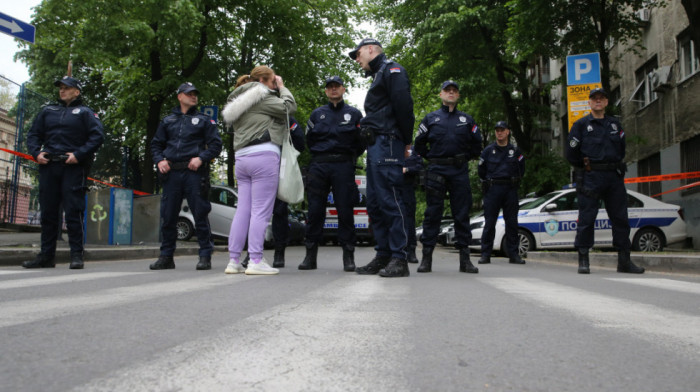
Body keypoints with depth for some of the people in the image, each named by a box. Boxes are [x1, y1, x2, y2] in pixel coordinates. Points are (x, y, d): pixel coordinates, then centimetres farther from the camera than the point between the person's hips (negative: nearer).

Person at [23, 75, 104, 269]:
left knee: (74, 211, -7)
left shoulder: (85, 113, 7)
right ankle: (46, 256, 13)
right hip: (48, 166, 5)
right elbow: (33, 134, 20)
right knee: (48, 211, 6)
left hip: (73, 168, -5)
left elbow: (97, 136, -5)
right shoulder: (48, 111, 20)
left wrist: (79, 155, -14)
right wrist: (36, 152, 1)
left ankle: (76, 255, -3)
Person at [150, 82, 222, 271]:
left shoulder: (204, 119, 11)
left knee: (200, 215, -4)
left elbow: (215, 144, 4)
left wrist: (201, 158, -11)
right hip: (171, 173, 3)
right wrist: (159, 160, 3)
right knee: (167, 216, 4)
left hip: (194, 172, -3)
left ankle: (205, 256, 3)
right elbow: (156, 144, 22)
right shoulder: (167, 120, 19)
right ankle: (166, 257, 15)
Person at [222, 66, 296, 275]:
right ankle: (255, 261, -9)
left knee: (242, 210, 8)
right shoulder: (261, 97, -2)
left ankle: (233, 260, 8)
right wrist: (282, 88, 12)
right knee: (261, 211, -8)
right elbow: (289, 106, -4)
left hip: (241, 157, 9)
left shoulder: (238, 102, 25)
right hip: (264, 156, -8)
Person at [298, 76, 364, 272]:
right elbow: (309, 139, 17)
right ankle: (310, 255, 4)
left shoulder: (354, 114, 11)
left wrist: (349, 159, 6)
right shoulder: (317, 114, 16)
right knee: (315, 210, -2)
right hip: (318, 166, 2)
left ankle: (348, 256, 1)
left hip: (343, 166, -2)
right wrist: (320, 156, 8)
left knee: (345, 210, -4)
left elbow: (362, 142, 9)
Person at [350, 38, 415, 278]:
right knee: (375, 204, 8)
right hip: (375, 146, 10)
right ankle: (383, 256, 13)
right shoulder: (378, 76, 30)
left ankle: (399, 259, -11)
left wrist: (406, 142, -12)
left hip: (387, 143, -10)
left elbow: (404, 104, -14)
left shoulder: (391, 69, 0)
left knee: (390, 201, -13)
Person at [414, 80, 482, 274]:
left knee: (462, 214, 1)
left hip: (460, 172, 2)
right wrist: (431, 158, 7)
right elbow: (419, 143, 13)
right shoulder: (431, 118, 10)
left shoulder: (467, 119, 14)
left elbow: (477, 144, 19)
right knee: (432, 213, -2)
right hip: (436, 171, -1)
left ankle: (464, 258, 6)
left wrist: (466, 158, 10)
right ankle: (426, 257, 2)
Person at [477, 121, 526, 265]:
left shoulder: (515, 151, 8)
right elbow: (481, 170, 14)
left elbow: (521, 169, 18)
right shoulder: (488, 150, 6)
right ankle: (485, 254, 1)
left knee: (512, 223, 3)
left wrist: (515, 182, 14)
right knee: (489, 223, -3)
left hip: (510, 190, 1)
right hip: (492, 190, -1)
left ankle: (513, 254, 9)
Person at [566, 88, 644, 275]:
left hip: (614, 177, 4)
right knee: (586, 219, -6)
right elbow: (571, 154, 1)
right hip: (590, 177, -4)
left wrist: (615, 167, 9)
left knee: (621, 219, 5)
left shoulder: (615, 124, 17)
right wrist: (588, 165, 3)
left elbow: (621, 150, 20)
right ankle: (583, 260, 0)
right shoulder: (581, 124, 5)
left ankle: (624, 261, 12)